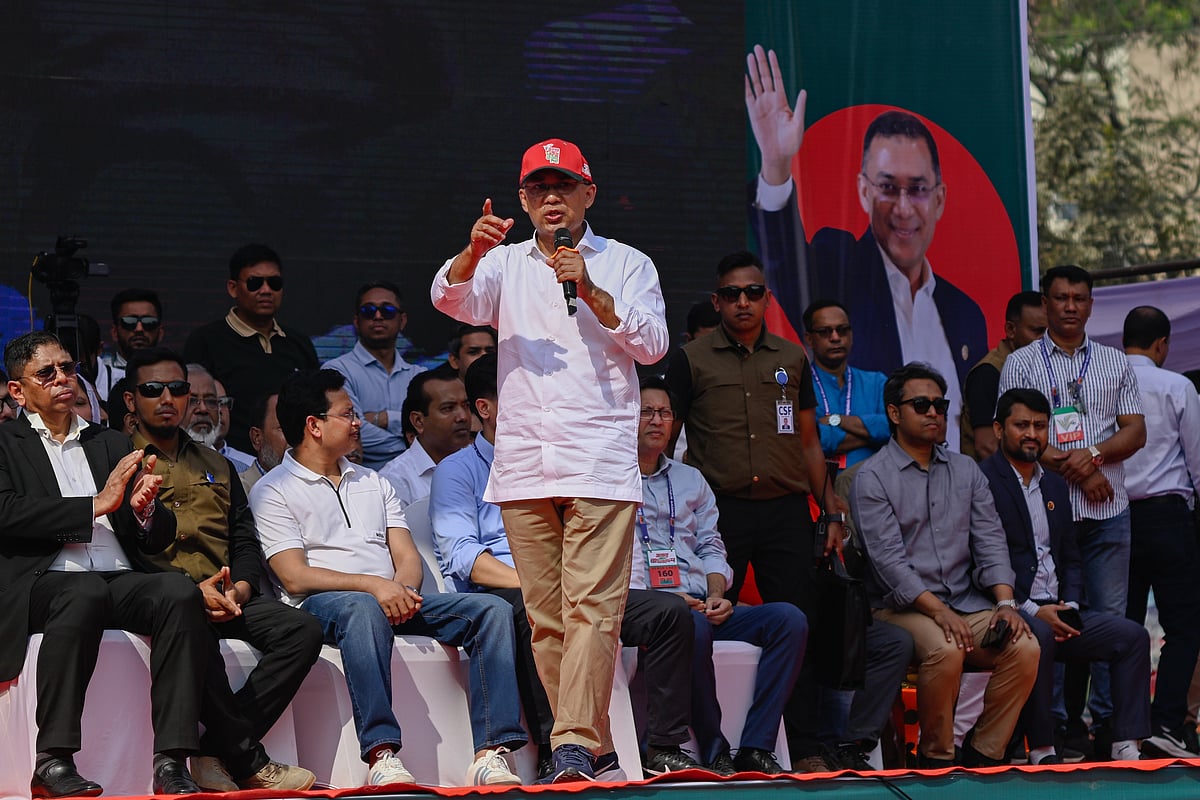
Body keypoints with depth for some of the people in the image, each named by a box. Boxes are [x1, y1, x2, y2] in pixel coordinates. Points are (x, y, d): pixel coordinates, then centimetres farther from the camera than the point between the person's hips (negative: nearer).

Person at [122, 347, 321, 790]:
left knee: (303, 630, -21)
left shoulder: (217, 466, 27)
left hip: (225, 596, 6)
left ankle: (216, 754, -26)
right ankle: (247, 761, -29)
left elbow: (246, 542, 19)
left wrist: (238, 590, -5)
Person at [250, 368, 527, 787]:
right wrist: (374, 585, -20)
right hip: (321, 604, -6)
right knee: (364, 609, -42)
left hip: (395, 597, 6)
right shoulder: (273, 492, 6)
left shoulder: (373, 482, 27)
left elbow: (407, 556, 17)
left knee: (492, 609, -17)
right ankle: (382, 756, -49)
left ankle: (491, 753, -30)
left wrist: (403, 589, -9)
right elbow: (296, 577, -7)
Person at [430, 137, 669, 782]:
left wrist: (590, 291, -12)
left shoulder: (626, 264, 12)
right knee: (546, 616, 2)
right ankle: (593, 747, 9)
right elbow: (451, 299, -2)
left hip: (601, 466, -3)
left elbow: (653, 344, 0)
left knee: (592, 607, -14)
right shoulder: (505, 265, 17)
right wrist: (473, 253, -23)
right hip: (523, 467, 3)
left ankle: (574, 746, -20)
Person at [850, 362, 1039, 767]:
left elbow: (990, 541, 8)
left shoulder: (965, 470, 15)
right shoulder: (872, 477, -2)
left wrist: (1006, 602, -10)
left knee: (1025, 647, -22)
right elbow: (888, 558, -12)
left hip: (967, 603, 5)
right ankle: (935, 756, -15)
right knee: (945, 650, -35)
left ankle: (982, 753, -9)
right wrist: (938, 612, -23)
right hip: (904, 607, -5)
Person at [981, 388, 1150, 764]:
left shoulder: (1055, 486, 20)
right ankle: (1041, 750, -30)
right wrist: (1031, 611, -18)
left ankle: (1125, 747, -12)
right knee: (1037, 636, -37)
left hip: (1053, 610, 8)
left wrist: (1069, 605, 1)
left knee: (1132, 636, -8)